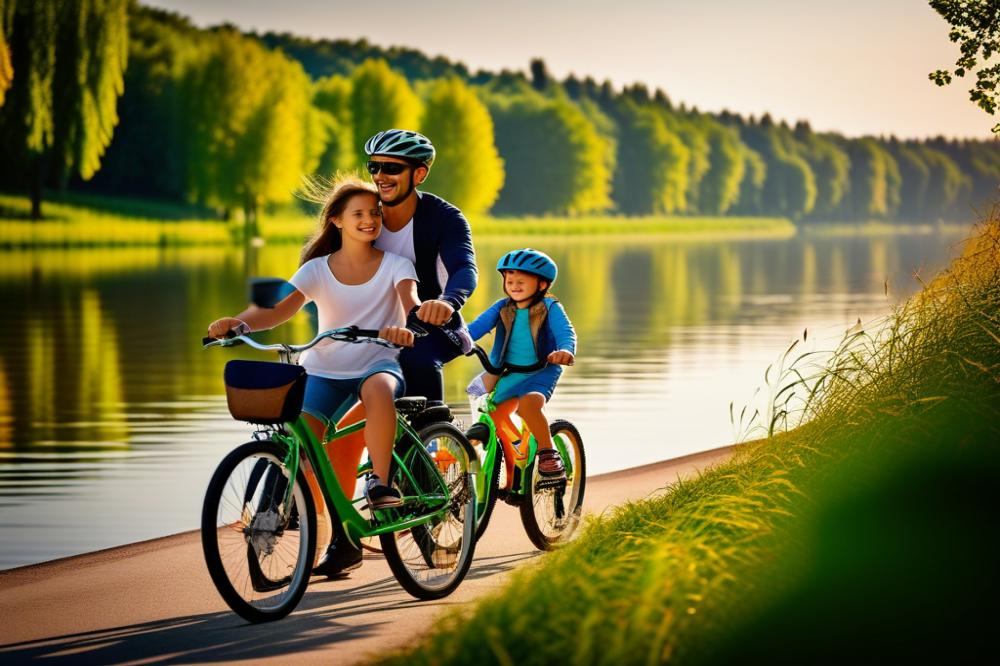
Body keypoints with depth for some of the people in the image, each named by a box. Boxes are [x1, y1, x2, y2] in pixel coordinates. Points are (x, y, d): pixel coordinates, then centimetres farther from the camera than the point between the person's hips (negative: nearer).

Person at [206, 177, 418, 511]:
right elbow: (280, 308, -14)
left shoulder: (395, 265, -1)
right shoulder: (317, 270, 1)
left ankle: (379, 483, -27)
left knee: (379, 389, -39)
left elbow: (410, 300, -21)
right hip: (324, 370, 2)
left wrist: (406, 328, -47)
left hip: (377, 364, -2)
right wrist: (239, 323, -36)